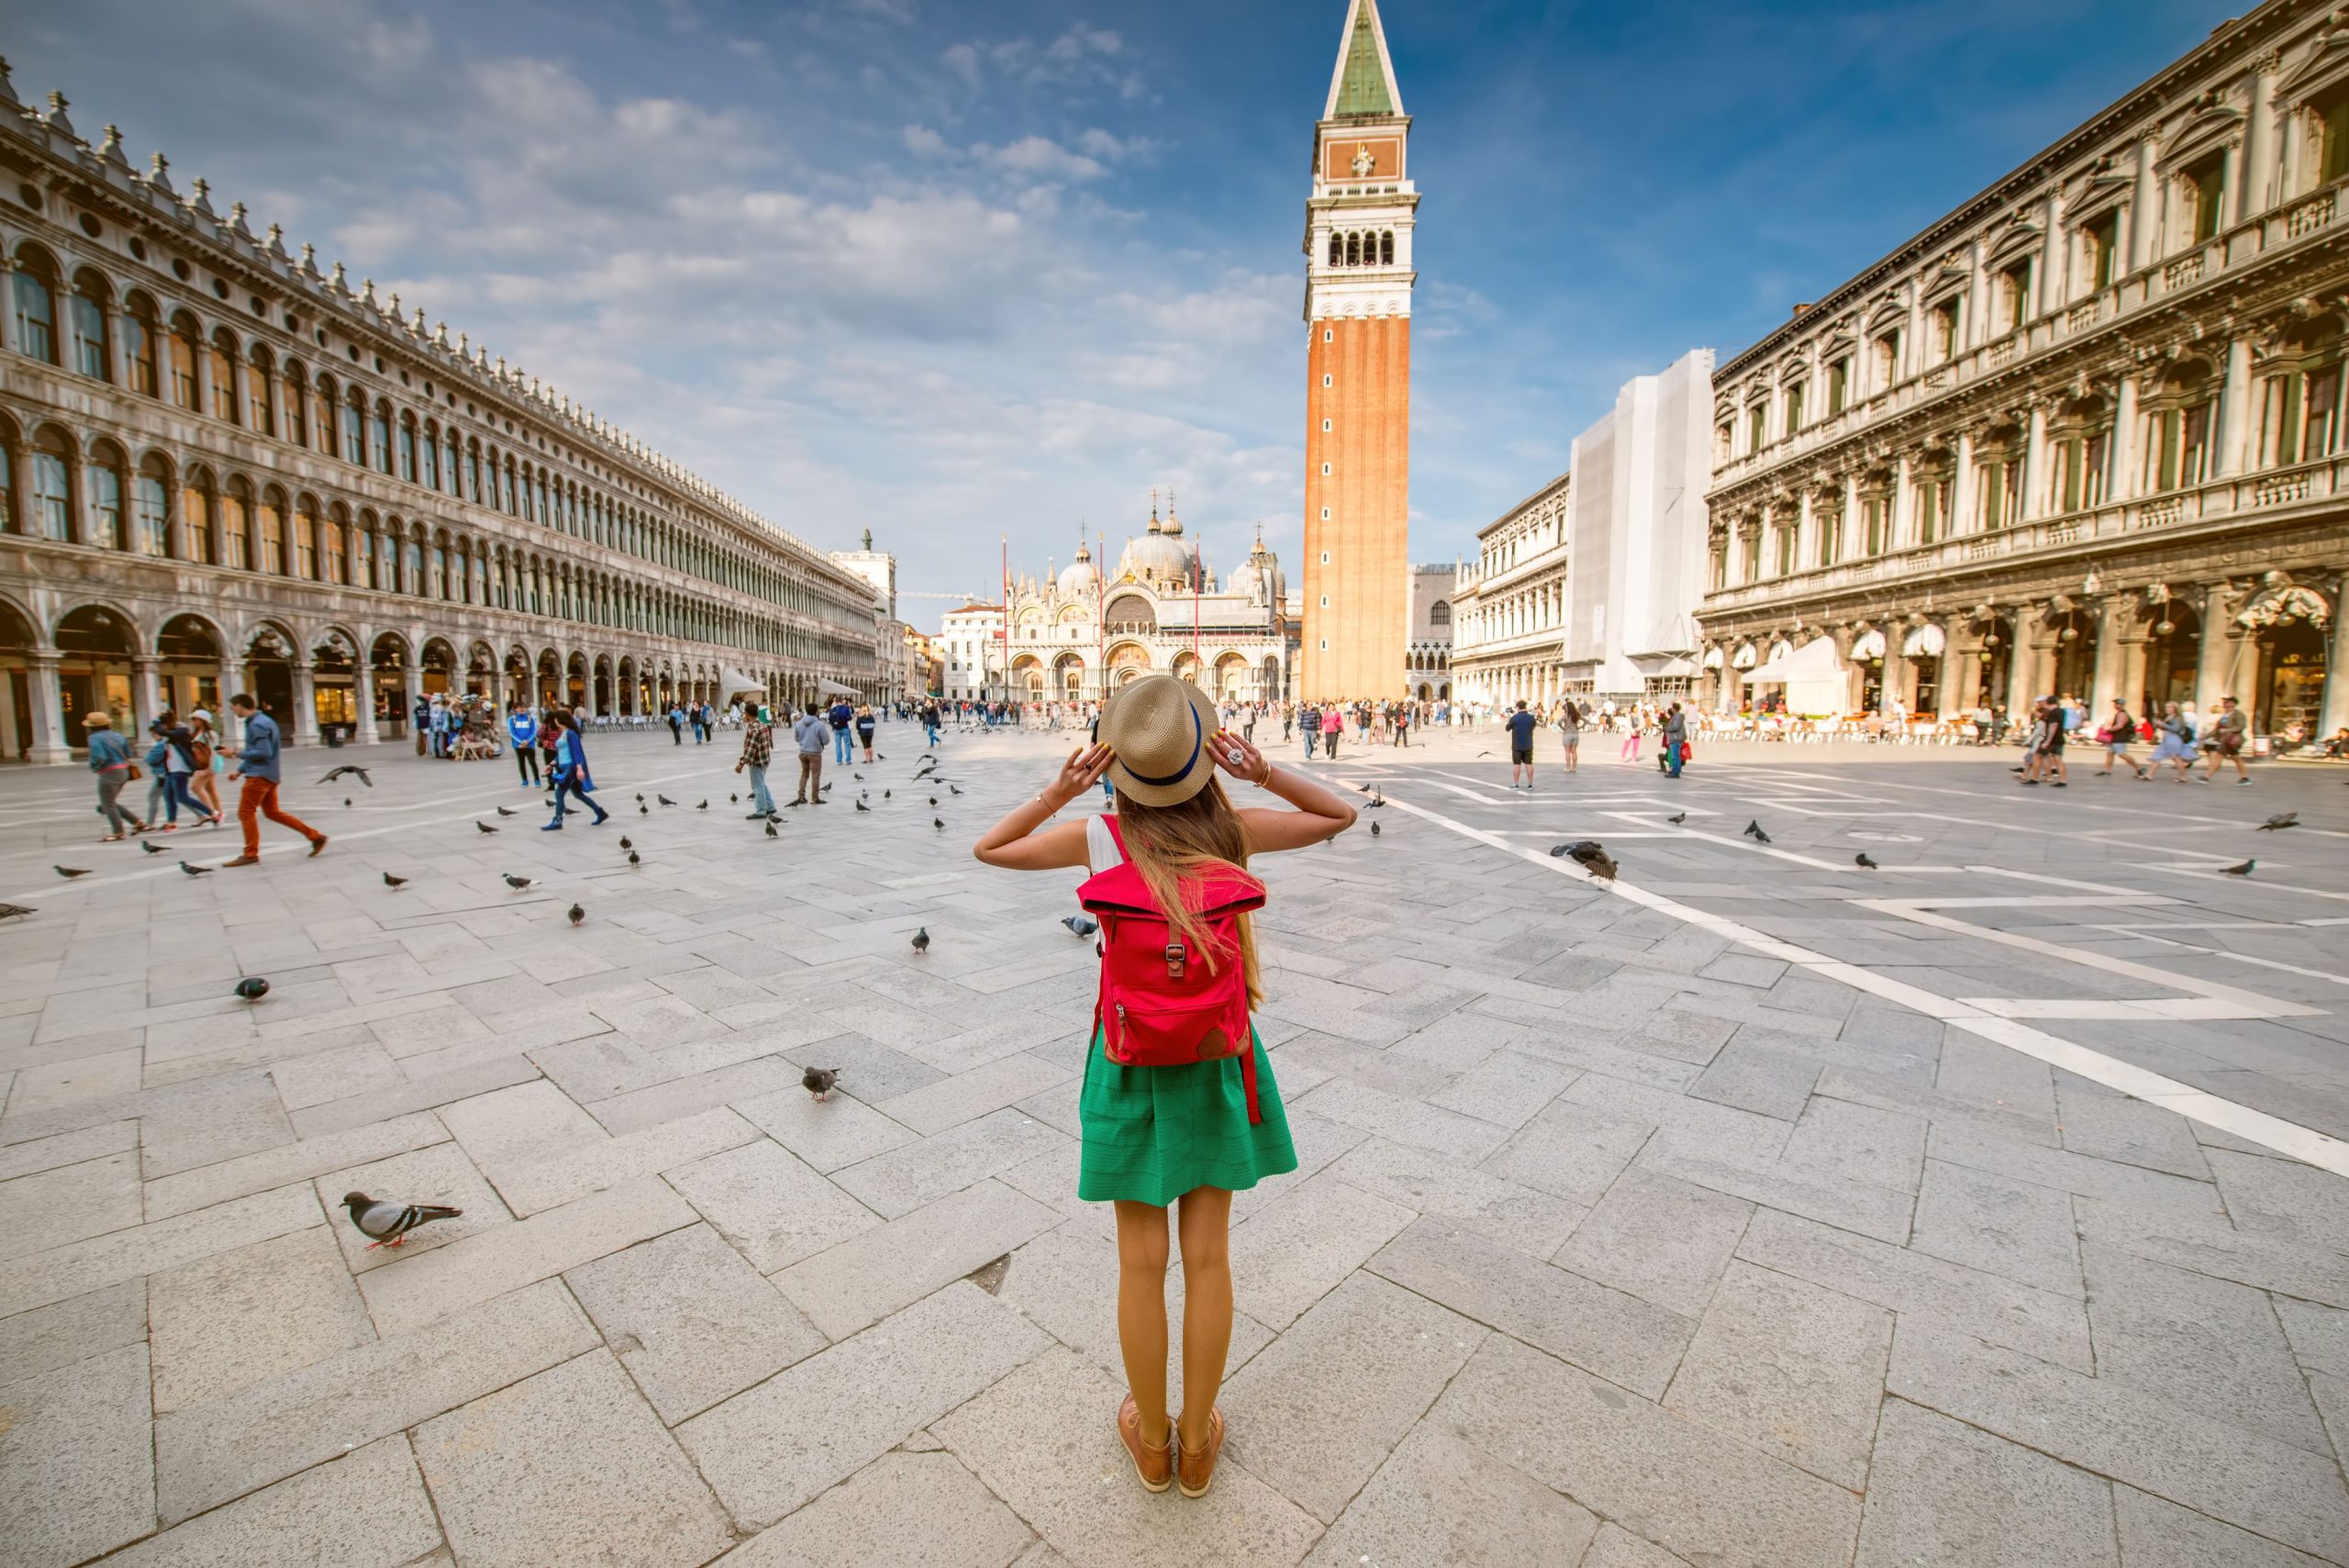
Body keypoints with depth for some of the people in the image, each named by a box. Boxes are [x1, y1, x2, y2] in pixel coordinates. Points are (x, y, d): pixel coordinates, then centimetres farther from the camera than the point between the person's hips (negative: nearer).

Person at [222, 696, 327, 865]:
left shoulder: (256, 725, -15)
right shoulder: (264, 720, 15)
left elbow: (263, 752, -22)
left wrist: (237, 754, -14)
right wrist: (239, 770, 19)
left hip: (259, 775, -9)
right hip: (269, 775, 9)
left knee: (245, 813, -2)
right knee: (272, 812, 13)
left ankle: (250, 855, 4)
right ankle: (315, 836, 9)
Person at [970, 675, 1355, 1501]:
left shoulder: (1102, 838, -13)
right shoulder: (1234, 829, -11)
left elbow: (987, 849, 1)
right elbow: (1340, 816, 4)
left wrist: (1058, 792, -10)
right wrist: (1265, 773, -10)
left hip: (1130, 1060, -1)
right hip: (1215, 1059, 1)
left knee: (1142, 1261, 16)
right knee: (1208, 1255, 16)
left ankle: (1151, 1441, 37)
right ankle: (1197, 1444, 35)